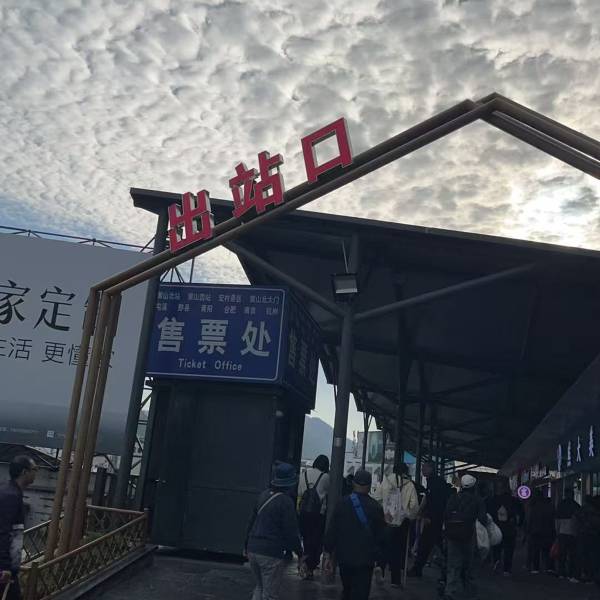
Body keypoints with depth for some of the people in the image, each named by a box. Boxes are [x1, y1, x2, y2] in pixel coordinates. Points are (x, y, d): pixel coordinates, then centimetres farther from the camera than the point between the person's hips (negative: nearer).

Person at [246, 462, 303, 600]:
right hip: (272, 553, -7)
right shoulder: (286, 502, -14)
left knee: (260, 587, 24)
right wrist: (300, 553, 0)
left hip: (253, 549, 7)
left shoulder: (264, 495, 7)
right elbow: (291, 532, -13)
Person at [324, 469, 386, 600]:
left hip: (344, 558, 3)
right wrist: (378, 557, 10)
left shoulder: (342, 504, -4)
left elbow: (331, 532, -2)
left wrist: (328, 555, 5)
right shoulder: (376, 507, -9)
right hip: (365, 560, -3)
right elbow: (380, 536, -2)